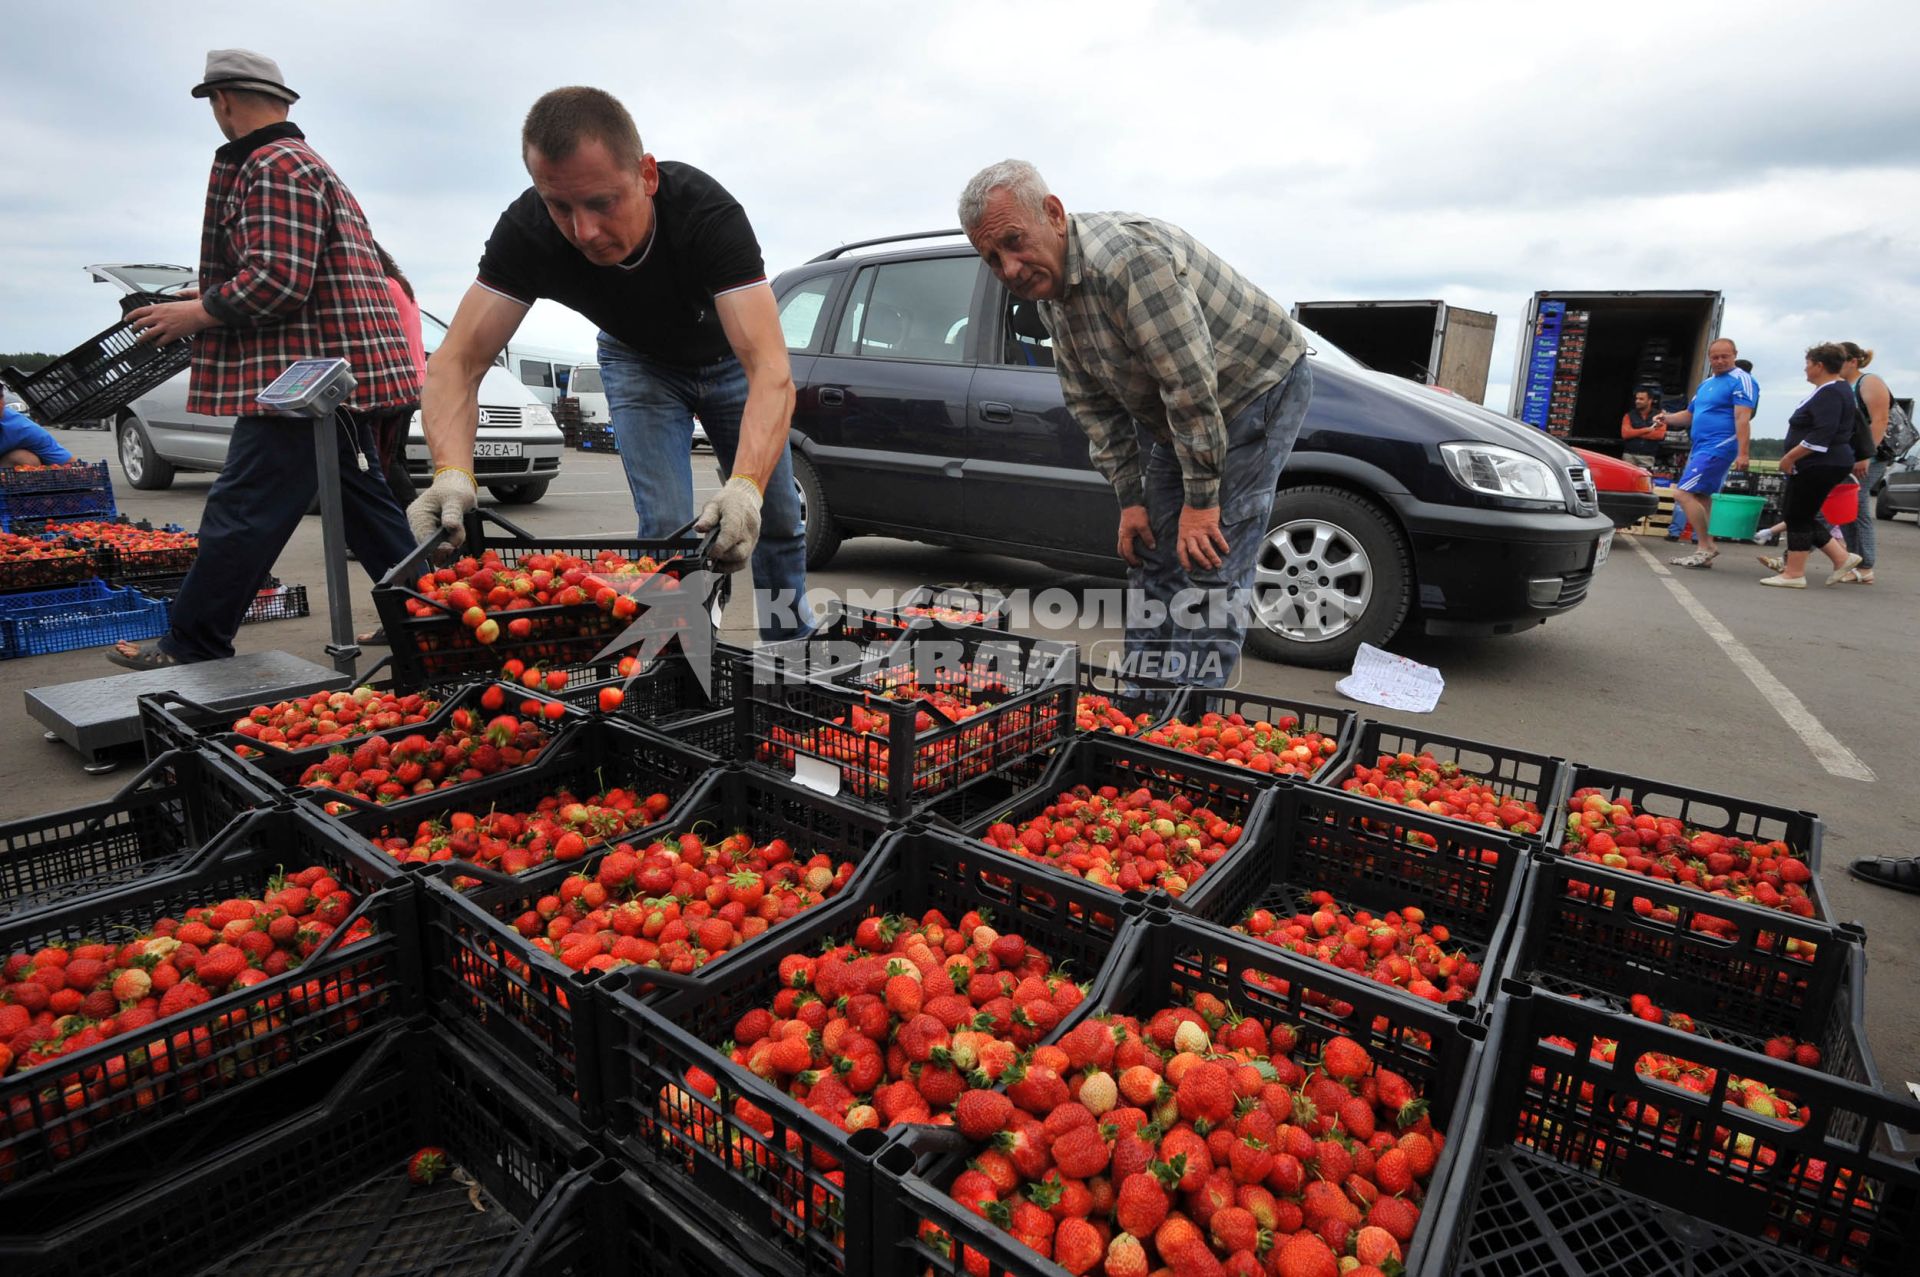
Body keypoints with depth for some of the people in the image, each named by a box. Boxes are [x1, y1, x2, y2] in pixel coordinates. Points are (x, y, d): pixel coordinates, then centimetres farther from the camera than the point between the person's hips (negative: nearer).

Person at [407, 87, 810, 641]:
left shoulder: (709, 213, -40)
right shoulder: (527, 230, -31)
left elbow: (770, 369, -51)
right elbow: (457, 362, -32)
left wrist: (746, 485, -68)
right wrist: (452, 474, -52)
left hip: (727, 358, -1)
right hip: (639, 362, 1)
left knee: (776, 522, 2)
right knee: (665, 525, -16)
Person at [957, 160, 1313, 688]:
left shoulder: (1129, 256, -32)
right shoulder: (1046, 288, -2)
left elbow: (1191, 383, -32)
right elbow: (1093, 405, 3)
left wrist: (1201, 500, -25)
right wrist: (1129, 499, 0)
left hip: (1258, 384, -8)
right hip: (1170, 416, 9)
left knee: (1207, 563, -14)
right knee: (1152, 557, 8)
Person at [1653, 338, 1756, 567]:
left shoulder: (1741, 380, -7)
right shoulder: (1706, 384, 19)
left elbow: (1742, 418, -17)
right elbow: (1690, 414, 26)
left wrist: (1742, 453, -25)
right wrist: (1668, 419, 4)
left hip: (1718, 448, -10)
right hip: (1700, 448, 10)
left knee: (1683, 493, -18)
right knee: (1702, 498, 11)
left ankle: (1705, 548, -14)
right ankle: (1706, 551, 15)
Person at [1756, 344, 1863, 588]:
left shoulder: (1829, 393, -16)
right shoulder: (1834, 389, 18)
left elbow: (1822, 435, -26)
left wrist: (1790, 457, -23)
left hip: (1820, 466, -10)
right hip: (1820, 465, 10)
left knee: (1798, 516, -5)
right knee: (1797, 514, 13)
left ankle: (1794, 574, -1)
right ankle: (1841, 557, 14)